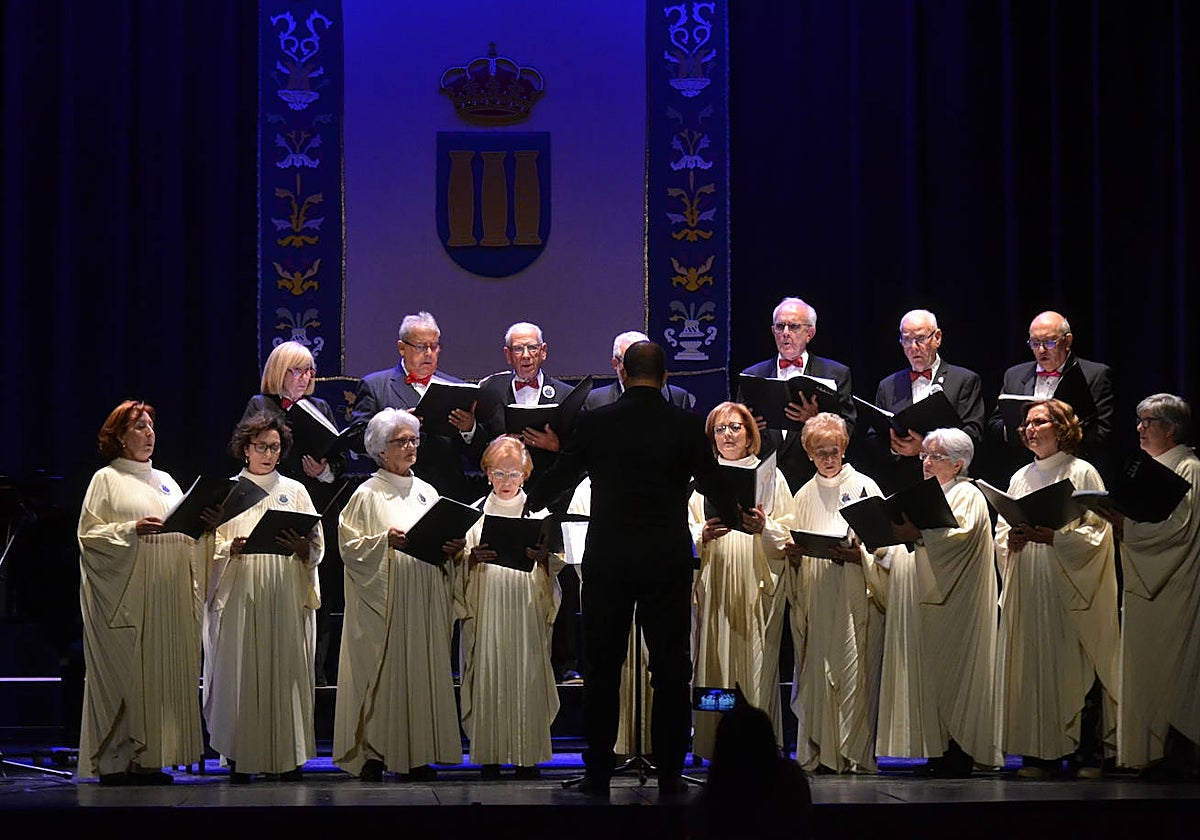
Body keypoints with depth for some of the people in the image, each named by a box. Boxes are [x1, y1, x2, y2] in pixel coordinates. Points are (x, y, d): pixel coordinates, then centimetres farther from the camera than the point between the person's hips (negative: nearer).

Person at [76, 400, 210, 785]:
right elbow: (88, 534, -5)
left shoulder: (165, 481, 21)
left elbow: (189, 533, 18)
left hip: (169, 591, 6)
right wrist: (131, 530, -17)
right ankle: (116, 760, -5)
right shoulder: (106, 480, 3)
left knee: (164, 672, 1)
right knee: (125, 672, -8)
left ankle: (149, 758, 4)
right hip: (127, 594, -6)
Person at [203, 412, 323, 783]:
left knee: (286, 669, -3)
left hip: (286, 596, 1)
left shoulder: (295, 491, 14)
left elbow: (317, 544, 9)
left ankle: (289, 756, 0)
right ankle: (240, 757, -2)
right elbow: (210, 544, 4)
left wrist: (302, 548, -13)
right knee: (240, 672, -5)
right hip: (240, 595, -1)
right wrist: (232, 548, -16)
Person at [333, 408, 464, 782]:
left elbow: (442, 541, 20)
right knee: (382, 667, -6)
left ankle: (418, 755, 5)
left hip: (424, 600, 5)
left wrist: (450, 547, 0)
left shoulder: (427, 492, 16)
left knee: (423, 667, 2)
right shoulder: (368, 495, 0)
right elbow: (350, 545, -6)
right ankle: (373, 754, -2)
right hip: (383, 599, -5)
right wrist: (385, 540, -19)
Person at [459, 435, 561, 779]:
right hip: (487, 606, 0)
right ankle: (490, 754, -1)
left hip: (527, 607, 0)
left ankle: (528, 755, -1)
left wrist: (543, 556, -17)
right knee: (488, 672, -5)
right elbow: (460, 565, 6)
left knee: (527, 674, -5)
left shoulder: (538, 513, 10)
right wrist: (472, 557, -15)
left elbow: (558, 563, 4)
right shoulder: (476, 513, 11)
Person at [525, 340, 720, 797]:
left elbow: (560, 476, 9)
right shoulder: (686, 425, -3)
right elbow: (714, 484, 4)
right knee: (671, 672, 6)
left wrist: (532, 503, 29)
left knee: (602, 670, 8)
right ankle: (669, 776, 6)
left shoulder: (595, 422, -2)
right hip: (668, 563, 0)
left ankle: (598, 776, 9)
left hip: (608, 562, 0)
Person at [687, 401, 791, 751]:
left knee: (756, 666, -5)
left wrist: (764, 528, -15)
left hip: (758, 586, -1)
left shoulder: (771, 476, 10)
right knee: (715, 664, -3)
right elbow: (684, 534, 6)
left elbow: (788, 536, 5)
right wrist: (703, 534, -15)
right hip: (714, 586, 1)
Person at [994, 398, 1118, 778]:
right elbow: (1000, 533, 19)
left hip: (1069, 588, -5)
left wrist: (1050, 536, -17)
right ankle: (1040, 752, 4)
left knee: (1076, 670, -8)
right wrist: (1011, 539, -4)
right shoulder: (1020, 479, 17)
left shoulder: (1082, 473, 0)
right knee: (1032, 668, 1)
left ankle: (1086, 753, -5)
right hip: (1027, 589, 5)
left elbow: (1096, 533, -7)